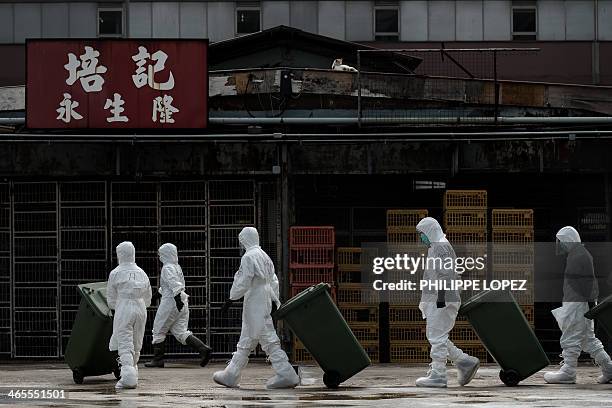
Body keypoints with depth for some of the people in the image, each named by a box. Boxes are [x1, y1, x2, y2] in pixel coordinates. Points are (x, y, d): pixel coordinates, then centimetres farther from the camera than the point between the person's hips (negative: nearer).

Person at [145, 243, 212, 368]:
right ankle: (203, 349, -10)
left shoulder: (167, 268, -10)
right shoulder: (177, 267, 17)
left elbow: (174, 284, -23)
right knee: (180, 332, 6)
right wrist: (159, 292, 38)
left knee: (159, 330, 5)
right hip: (182, 303, 9)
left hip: (171, 301, -9)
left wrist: (177, 298, -32)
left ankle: (157, 360, 9)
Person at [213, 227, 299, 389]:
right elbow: (273, 282, 17)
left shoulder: (249, 257, -14)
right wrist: (276, 302, 20)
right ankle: (231, 376, 21)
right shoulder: (264, 256, 14)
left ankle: (286, 374, -14)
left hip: (255, 303, -10)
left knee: (268, 339, -10)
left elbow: (242, 283, -16)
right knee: (245, 341, 14)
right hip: (266, 301, 10)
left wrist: (231, 298, -6)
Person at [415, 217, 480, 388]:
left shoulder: (441, 247, -11)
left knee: (437, 337, -7)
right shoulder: (435, 247, 21)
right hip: (436, 301, 11)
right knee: (435, 337, 11)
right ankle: (465, 362, 12)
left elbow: (446, 273, -20)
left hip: (441, 301, -11)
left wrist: (441, 297, -25)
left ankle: (437, 375, -5)